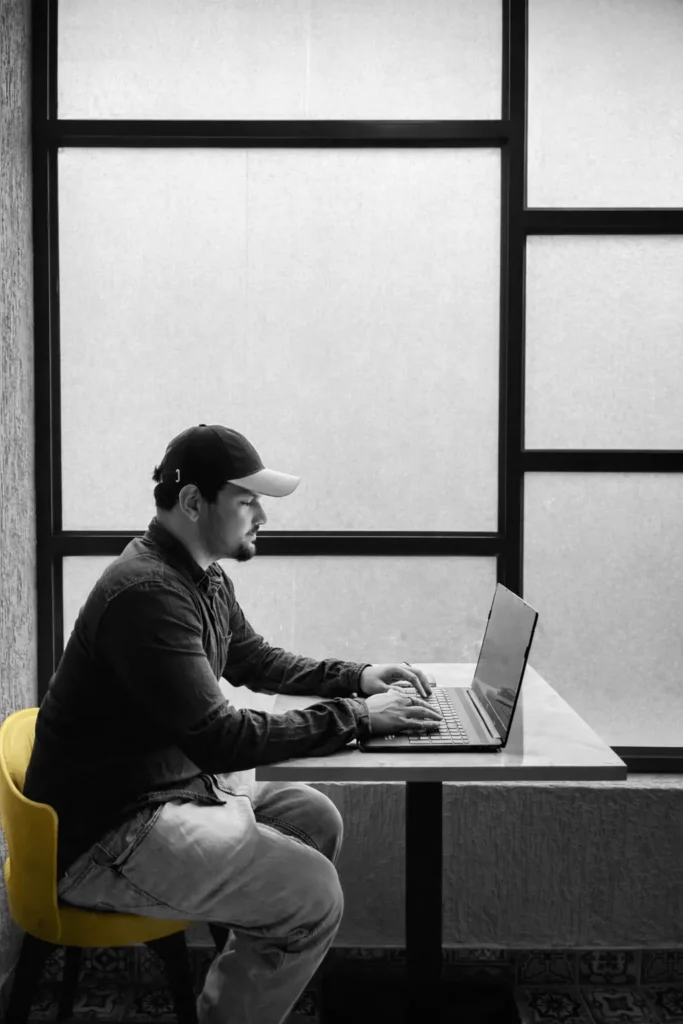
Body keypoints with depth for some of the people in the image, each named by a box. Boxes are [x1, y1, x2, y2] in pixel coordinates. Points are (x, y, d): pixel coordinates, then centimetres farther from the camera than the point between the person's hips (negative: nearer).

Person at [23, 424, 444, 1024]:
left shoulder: (205, 578, 6)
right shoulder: (147, 593, -26)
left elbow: (257, 661, 22)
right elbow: (219, 739, -29)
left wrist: (357, 677, 8)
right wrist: (354, 718, -24)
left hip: (178, 783, 10)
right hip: (104, 837, -10)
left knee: (317, 819, 14)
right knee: (313, 895, -16)